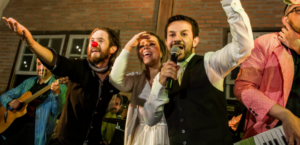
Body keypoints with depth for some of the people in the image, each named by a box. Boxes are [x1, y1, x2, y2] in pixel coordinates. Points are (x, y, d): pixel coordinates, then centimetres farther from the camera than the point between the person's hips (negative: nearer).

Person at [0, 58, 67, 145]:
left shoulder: (60, 87, -2)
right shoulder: (28, 82, 15)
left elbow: (56, 111, -16)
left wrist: (57, 93, -35)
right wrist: (10, 103, -3)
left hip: (36, 127, -3)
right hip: (17, 121, 4)